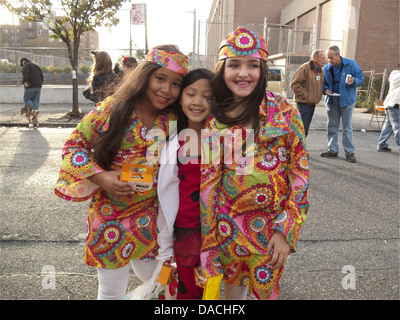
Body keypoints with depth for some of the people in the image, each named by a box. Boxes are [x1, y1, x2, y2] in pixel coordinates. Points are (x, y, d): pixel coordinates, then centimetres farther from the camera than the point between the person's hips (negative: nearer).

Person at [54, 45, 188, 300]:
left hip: (149, 217, 3)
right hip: (110, 215, -2)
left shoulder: (173, 120, -5)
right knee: (112, 291, 14)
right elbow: (74, 144, -5)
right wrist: (100, 177, -18)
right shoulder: (113, 108, -12)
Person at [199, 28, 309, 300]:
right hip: (228, 226, 2)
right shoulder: (212, 120, -2)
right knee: (233, 286, 18)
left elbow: (300, 173, -6)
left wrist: (286, 231, -9)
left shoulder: (285, 113, -9)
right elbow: (206, 180, 4)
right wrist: (206, 238, 4)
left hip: (271, 226, -1)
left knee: (265, 289, 13)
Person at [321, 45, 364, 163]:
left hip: (346, 100, -3)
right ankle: (333, 150, 19)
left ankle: (349, 152, 7)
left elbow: (360, 78, -1)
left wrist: (353, 81, -23)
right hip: (332, 101, 4)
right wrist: (325, 89, -7)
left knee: (347, 127, -1)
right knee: (332, 126, 8)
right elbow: (323, 83, 15)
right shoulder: (326, 68, 3)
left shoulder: (351, 64, -6)